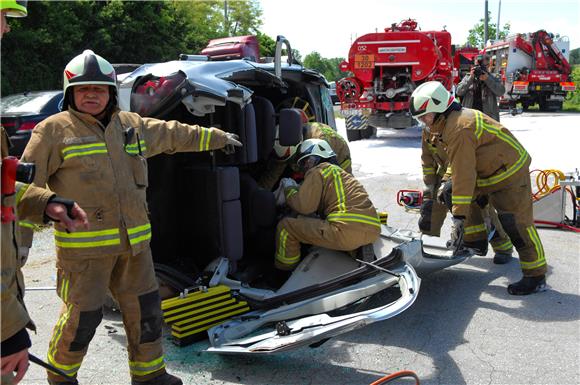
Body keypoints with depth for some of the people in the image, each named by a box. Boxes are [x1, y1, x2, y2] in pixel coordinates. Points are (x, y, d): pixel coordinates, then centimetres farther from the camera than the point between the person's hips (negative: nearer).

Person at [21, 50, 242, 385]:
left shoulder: (132, 125, 12)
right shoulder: (54, 130, -4)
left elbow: (174, 134, 25)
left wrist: (217, 137, 32)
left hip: (134, 243, 6)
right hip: (83, 247, -5)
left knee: (145, 308, 14)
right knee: (83, 316, 1)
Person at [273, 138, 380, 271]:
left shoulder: (317, 171, 6)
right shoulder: (340, 172, 32)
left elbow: (304, 206, -3)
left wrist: (289, 189, 16)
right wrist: (296, 188, 31)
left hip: (347, 231, -9)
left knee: (286, 226, 2)